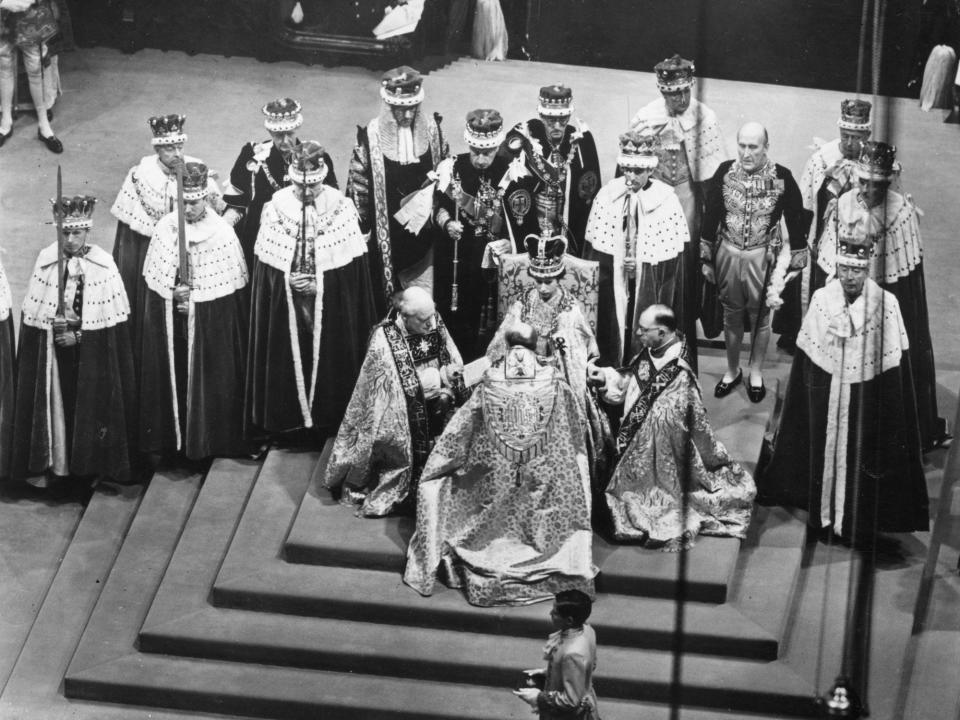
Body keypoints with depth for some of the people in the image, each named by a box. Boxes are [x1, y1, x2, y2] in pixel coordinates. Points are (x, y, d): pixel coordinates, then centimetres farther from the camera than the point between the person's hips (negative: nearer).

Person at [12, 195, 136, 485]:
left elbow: (113, 318, -6)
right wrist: (53, 322, -17)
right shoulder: (46, 260, -3)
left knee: (92, 404, 2)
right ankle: (54, 463, 12)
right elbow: (32, 313, 1)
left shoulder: (103, 264, -7)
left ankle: (91, 464, 14)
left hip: (92, 353, -1)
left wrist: (79, 334, -13)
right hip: (54, 351, 1)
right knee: (57, 402, 3)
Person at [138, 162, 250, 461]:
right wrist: (174, 293, -11)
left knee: (209, 378, 4)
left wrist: (194, 298, -10)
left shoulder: (223, 233, -9)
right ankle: (170, 437, 19)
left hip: (212, 325, -2)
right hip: (170, 323, 2)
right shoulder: (165, 229, -3)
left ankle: (209, 439, 18)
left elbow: (233, 289, -5)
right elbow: (154, 280, 5)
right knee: (170, 375, 6)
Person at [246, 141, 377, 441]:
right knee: (288, 361, 6)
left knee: (329, 360, 6)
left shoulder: (341, 207, -7)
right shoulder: (275, 207, -4)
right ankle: (291, 417, 21)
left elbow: (352, 264, -6)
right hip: (285, 308, 1)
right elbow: (265, 263, -1)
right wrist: (289, 280, -16)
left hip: (332, 307, -1)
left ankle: (328, 415, 22)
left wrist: (319, 284, -15)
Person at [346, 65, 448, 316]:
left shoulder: (431, 129, -2)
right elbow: (358, 186, -3)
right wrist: (360, 229, -3)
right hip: (387, 234, -2)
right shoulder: (371, 136, -11)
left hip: (424, 228, 2)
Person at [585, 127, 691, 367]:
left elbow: (675, 255, -6)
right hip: (613, 289, 2)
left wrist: (642, 262, -13)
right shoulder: (607, 196, 0)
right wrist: (620, 262, -8)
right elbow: (594, 249, 2)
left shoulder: (666, 200, -7)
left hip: (652, 292, -2)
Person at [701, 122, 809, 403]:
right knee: (731, 315, 15)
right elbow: (711, 215, 2)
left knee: (760, 316, 11)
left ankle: (756, 373, 30)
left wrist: (794, 262, -1)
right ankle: (732, 370, 32)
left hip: (762, 257, -2)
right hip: (727, 253, 2)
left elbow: (796, 222, -3)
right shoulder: (724, 172, -7)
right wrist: (706, 259, 5)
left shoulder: (782, 178, -13)